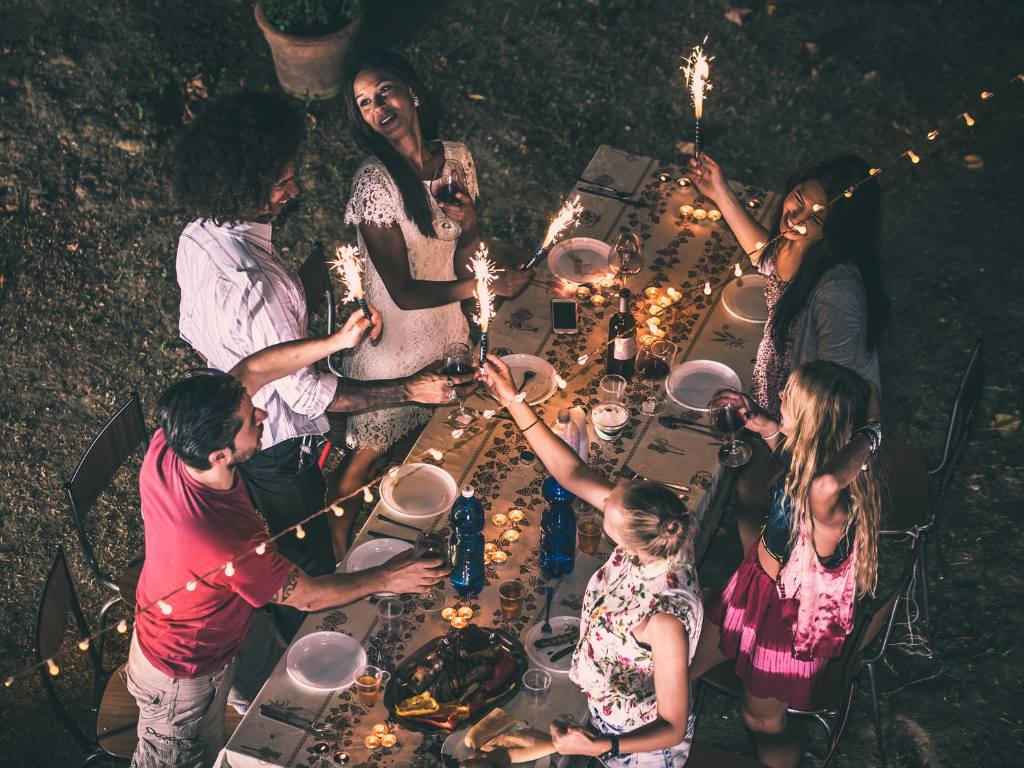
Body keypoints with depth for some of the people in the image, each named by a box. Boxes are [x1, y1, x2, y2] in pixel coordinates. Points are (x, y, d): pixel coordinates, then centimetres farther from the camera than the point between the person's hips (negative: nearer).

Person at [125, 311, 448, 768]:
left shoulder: (167, 446, -28)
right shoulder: (234, 544, -46)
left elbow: (247, 373, -13)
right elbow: (308, 597, -25)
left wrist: (337, 342, -20)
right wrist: (385, 579, -11)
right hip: (185, 677, -7)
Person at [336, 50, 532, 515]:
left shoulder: (456, 157, -7)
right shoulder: (375, 184, -26)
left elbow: (463, 260, 3)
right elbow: (403, 292, -25)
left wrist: (469, 224, -19)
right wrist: (487, 285, -25)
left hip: (448, 324, 6)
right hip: (396, 335, -6)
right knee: (373, 452, 10)